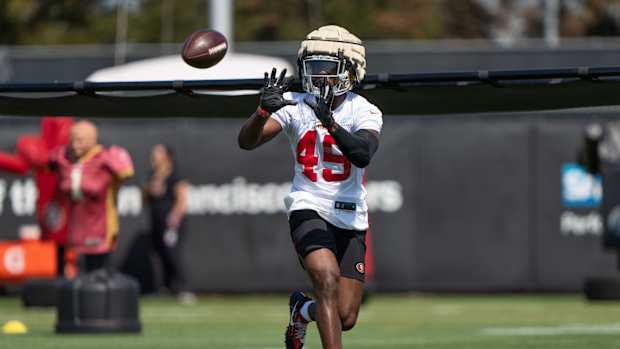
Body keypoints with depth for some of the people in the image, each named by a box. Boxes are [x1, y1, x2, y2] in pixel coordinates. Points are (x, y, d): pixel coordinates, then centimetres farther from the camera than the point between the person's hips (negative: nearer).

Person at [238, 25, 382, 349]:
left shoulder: (364, 112, -4)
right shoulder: (295, 106, -2)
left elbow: (363, 154, -25)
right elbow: (246, 141, -12)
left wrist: (329, 122, -40)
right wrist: (264, 109, -31)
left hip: (349, 218, 2)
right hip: (309, 209, -2)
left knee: (345, 318, 1)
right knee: (327, 277, -29)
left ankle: (302, 309, 36)